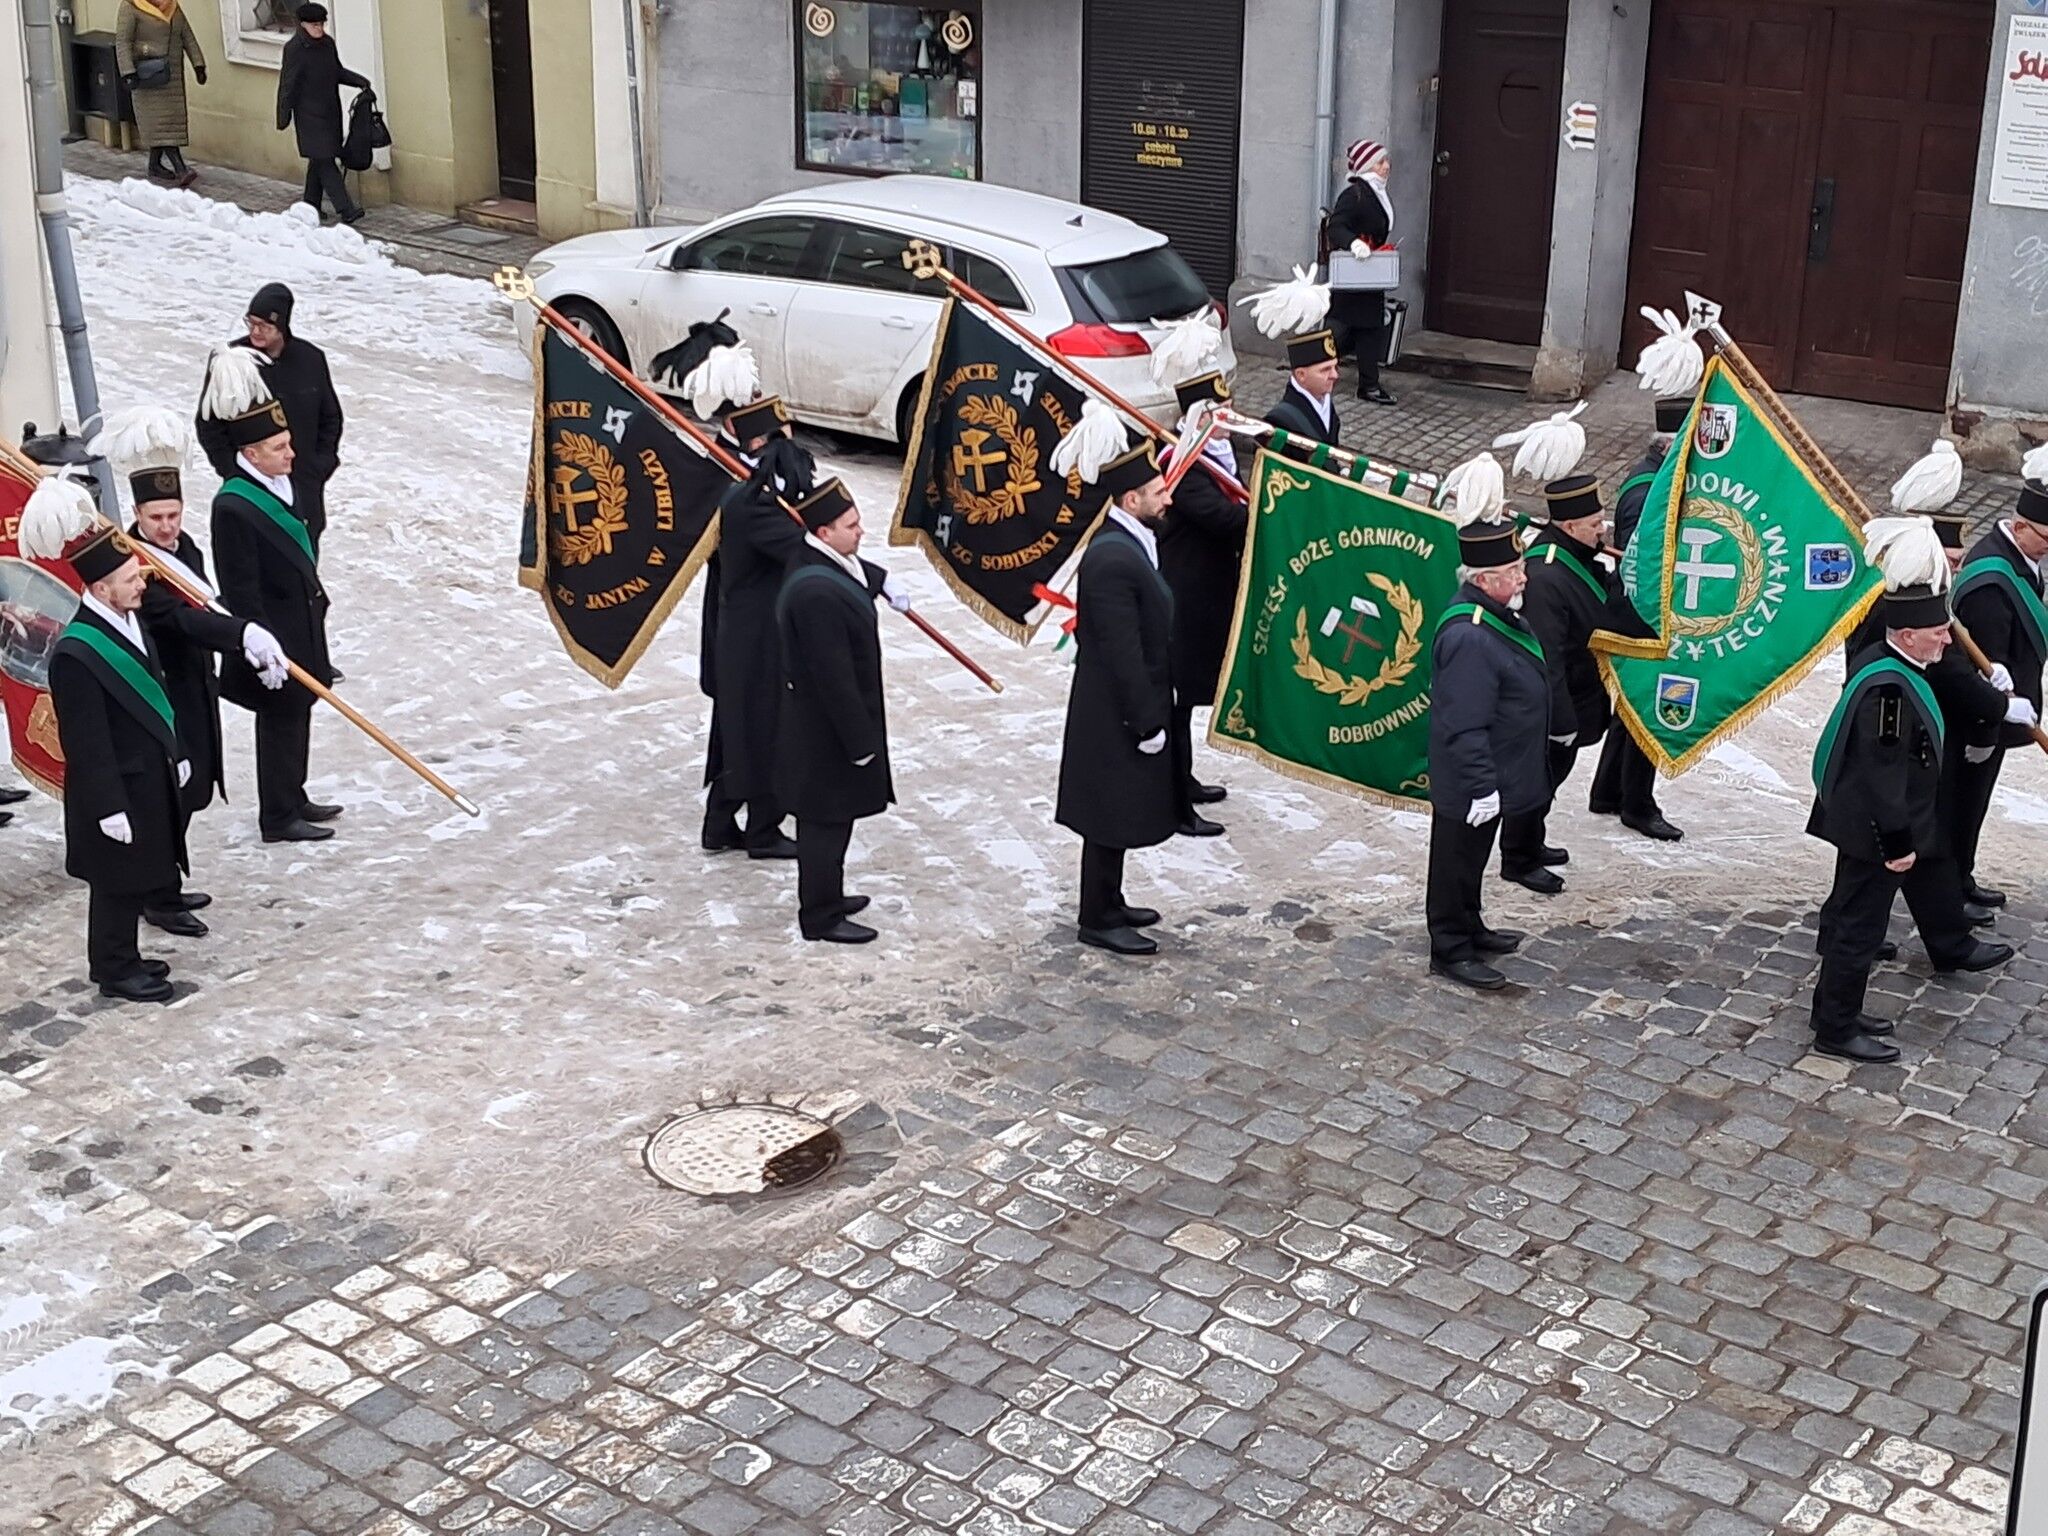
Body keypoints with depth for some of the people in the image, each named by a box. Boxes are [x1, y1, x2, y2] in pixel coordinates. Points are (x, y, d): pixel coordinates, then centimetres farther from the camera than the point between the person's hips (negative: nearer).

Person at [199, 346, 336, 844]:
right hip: (274, 637, -9)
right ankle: (278, 817, 14)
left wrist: (316, 599, 21)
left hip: (302, 628, 9)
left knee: (298, 715, 19)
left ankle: (293, 798, 33)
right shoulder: (233, 507, -23)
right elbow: (239, 590, -21)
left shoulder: (281, 484, 4)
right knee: (280, 721, 2)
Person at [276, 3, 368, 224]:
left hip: (329, 112, 8)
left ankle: (311, 206, 22)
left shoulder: (328, 44, 8)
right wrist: (284, 118, -9)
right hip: (309, 114, -8)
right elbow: (287, 84, -10)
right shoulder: (294, 49, -13)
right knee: (324, 160, -11)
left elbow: (338, 71, 22)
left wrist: (360, 82, 7)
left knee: (319, 160, 12)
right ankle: (345, 209, -19)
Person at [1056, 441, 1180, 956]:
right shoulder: (1113, 558, -26)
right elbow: (1122, 655, -25)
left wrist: (1154, 710, 19)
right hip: (1117, 718, -10)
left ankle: (1108, 902, 33)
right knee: (1111, 819, 3)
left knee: (1119, 816, 20)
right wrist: (1146, 722, -21)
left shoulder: (1131, 542, 7)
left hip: (1129, 709, 10)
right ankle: (1099, 921, 14)